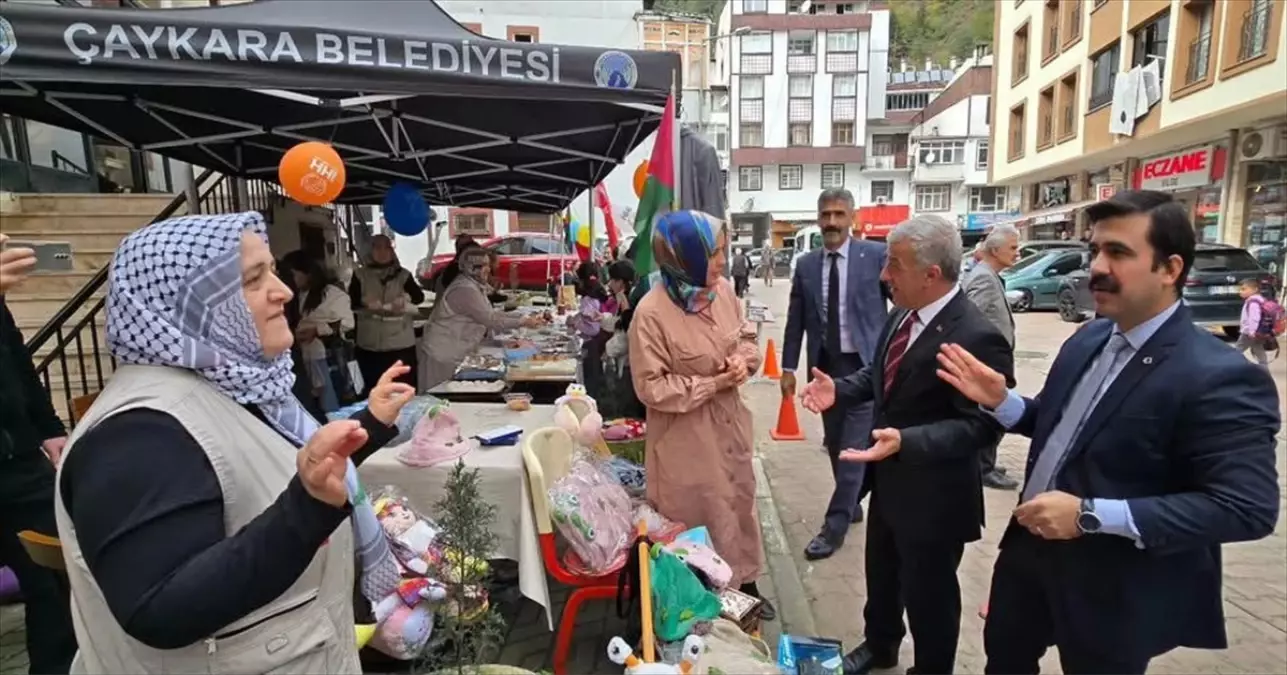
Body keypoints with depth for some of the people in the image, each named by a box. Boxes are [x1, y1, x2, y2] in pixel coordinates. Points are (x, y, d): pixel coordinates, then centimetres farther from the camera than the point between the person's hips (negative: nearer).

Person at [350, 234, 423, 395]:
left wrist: (406, 299, -27)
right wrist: (365, 302, -23)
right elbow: (350, 300, -3)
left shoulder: (403, 275, 6)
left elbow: (419, 296, -7)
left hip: (401, 344, -1)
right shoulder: (360, 275, 6)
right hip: (369, 345, 1)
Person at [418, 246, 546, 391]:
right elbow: (492, 321, -24)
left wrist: (525, 317, -2)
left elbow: (493, 314, 7)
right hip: (443, 355, -9)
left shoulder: (475, 285, 7)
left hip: (456, 353, 9)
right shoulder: (465, 290, -23)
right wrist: (523, 322, -16)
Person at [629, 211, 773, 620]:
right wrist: (712, 384, -22)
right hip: (686, 440, -6)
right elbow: (652, 389, -20)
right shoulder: (651, 312, -24)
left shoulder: (723, 290, -5)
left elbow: (747, 338, 11)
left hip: (729, 426, 7)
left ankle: (746, 585, 47)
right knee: (701, 519, 12)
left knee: (740, 505, 23)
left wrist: (744, 359, -12)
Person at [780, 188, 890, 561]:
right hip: (825, 365, 4)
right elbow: (795, 320, 7)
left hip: (866, 364, -4)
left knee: (855, 446, -3)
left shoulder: (876, 254, -5)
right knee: (835, 444, 15)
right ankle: (851, 506, 35)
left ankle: (834, 526, 7)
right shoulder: (805, 265, 5)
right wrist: (788, 367, 4)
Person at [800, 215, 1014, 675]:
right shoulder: (902, 317, -1)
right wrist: (839, 388, -6)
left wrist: (906, 441, -39)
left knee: (928, 595, 17)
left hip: (933, 497, -8)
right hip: (888, 480, 8)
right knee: (881, 575, 29)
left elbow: (981, 426, -27)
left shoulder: (976, 337, -28)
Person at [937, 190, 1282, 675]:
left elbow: (1247, 507, -25)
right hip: (1031, 549, 6)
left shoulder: (1220, 378, -22)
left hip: (1115, 590, -6)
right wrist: (1001, 400, -10)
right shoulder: (1088, 339, 0)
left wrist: (1092, 515, -29)